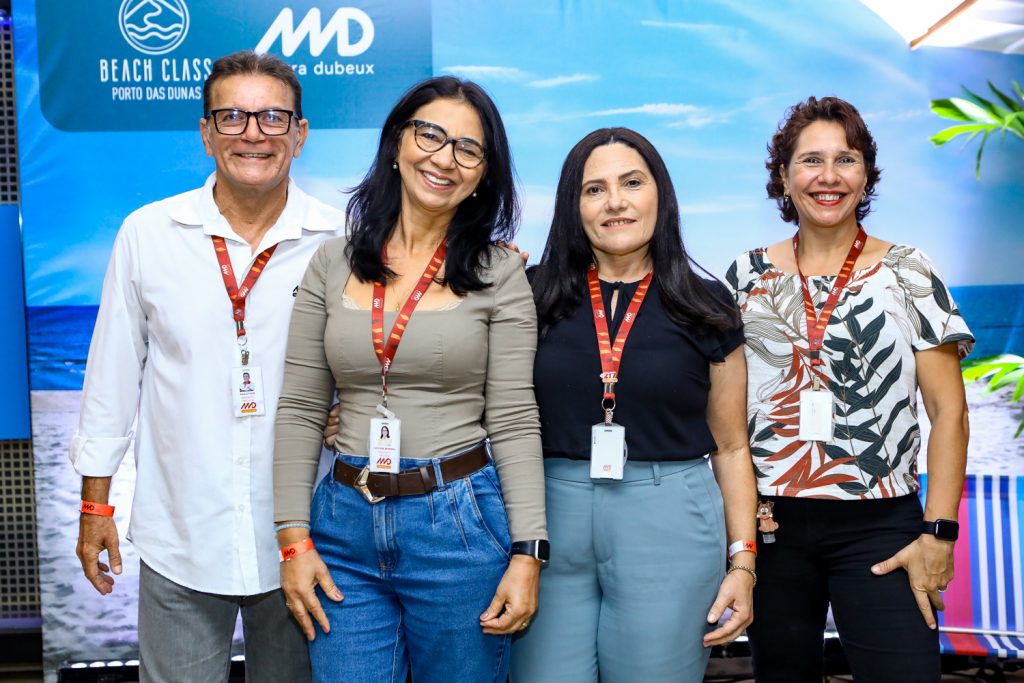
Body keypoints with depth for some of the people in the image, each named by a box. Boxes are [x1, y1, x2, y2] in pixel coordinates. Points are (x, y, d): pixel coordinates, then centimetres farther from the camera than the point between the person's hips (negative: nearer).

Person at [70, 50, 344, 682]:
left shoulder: (339, 241, -4)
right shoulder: (147, 234, -1)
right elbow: (114, 375, 5)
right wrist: (96, 503, 7)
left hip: (298, 536, 0)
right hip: (178, 537, 0)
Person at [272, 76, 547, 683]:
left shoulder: (499, 275, -2)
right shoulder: (333, 264, 4)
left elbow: (514, 422, -5)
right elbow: (299, 410, 5)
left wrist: (528, 553, -10)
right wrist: (294, 537, 0)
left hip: (460, 524, -2)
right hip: (347, 524, 2)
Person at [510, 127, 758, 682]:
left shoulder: (705, 306, 3)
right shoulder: (538, 298, 4)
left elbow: (730, 447, 6)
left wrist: (742, 564, 1)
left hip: (668, 526, -1)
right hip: (552, 518, 1)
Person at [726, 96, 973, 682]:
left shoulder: (908, 273, 0)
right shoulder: (748, 276, 5)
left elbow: (949, 411, -2)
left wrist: (939, 533, -10)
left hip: (881, 526, -2)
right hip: (771, 524, 2)